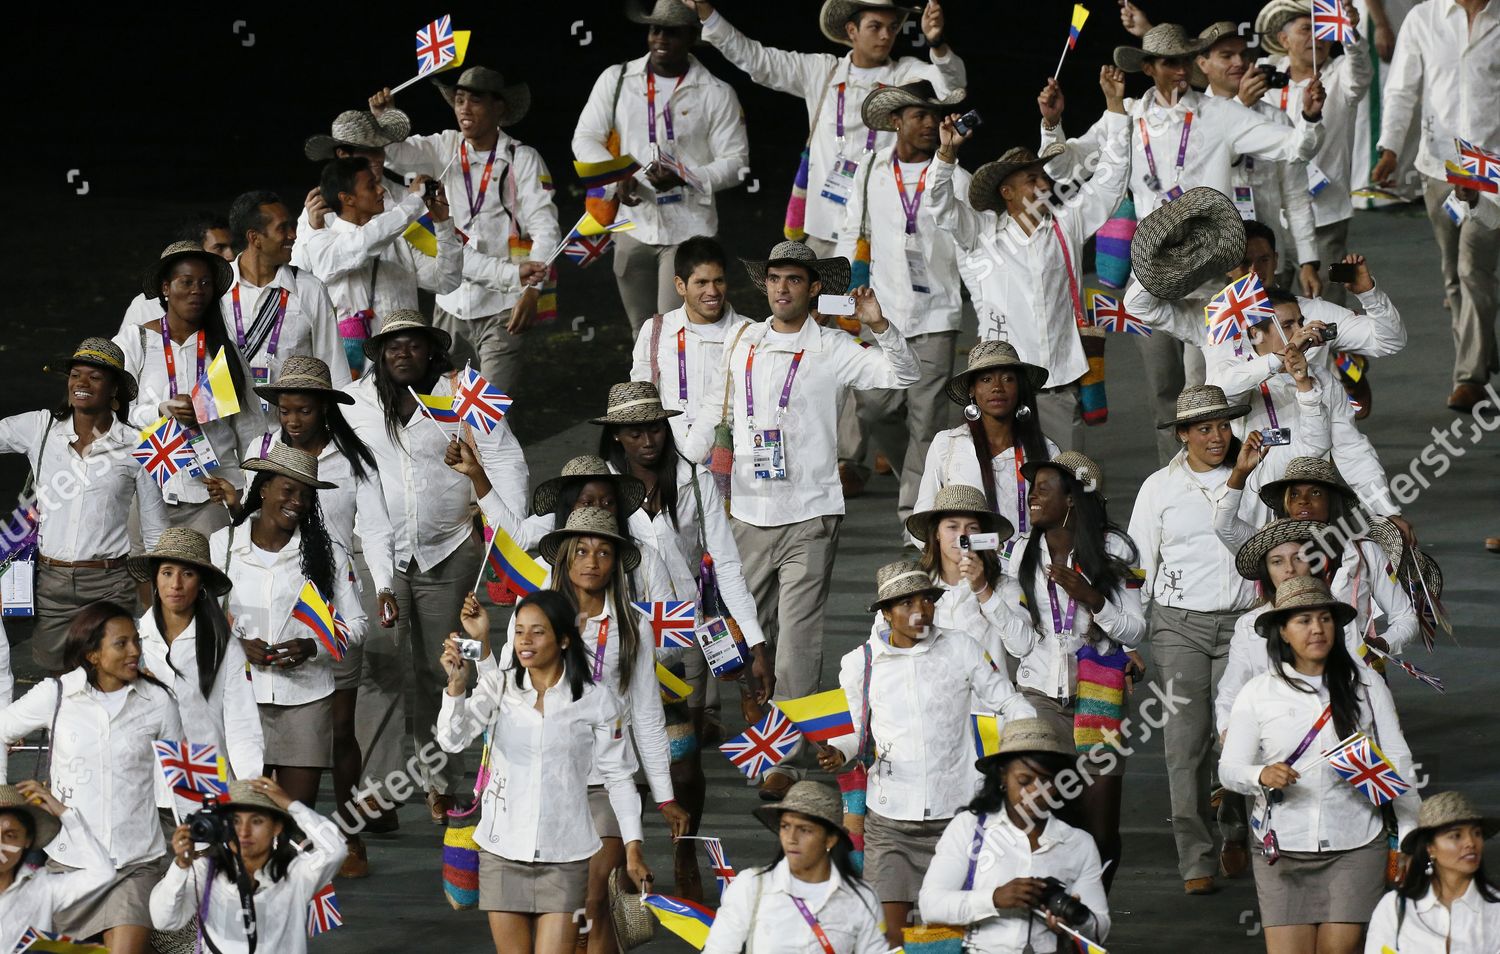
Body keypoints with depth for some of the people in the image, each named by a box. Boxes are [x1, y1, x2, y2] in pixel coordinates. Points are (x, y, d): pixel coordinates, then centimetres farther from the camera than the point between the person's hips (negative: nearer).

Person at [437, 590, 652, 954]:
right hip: (503, 853, 2)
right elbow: (453, 739, -13)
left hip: (564, 856, -2)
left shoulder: (596, 701, -3)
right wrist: (457, 684, -28)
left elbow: (618, 777, 4)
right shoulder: (498, 687, 1)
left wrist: (633, 849, 1)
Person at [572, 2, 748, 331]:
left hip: (688, 230, -4)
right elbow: (585, 139, 7)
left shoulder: (716, 94, -2)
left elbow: (735, 162, -3)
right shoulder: (616, 80, 6)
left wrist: (683, 179, -21)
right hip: (634, 227, 4)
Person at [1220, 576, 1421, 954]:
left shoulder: (1365, 684, 2)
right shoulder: (1258, 693, 2)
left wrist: (1412, 835, -1)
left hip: (1355, 847, 0)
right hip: (1283, 848, 0)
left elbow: (1396, 762, 4)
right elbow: (1229, 768, 2)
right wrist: (1262, 776, -20)